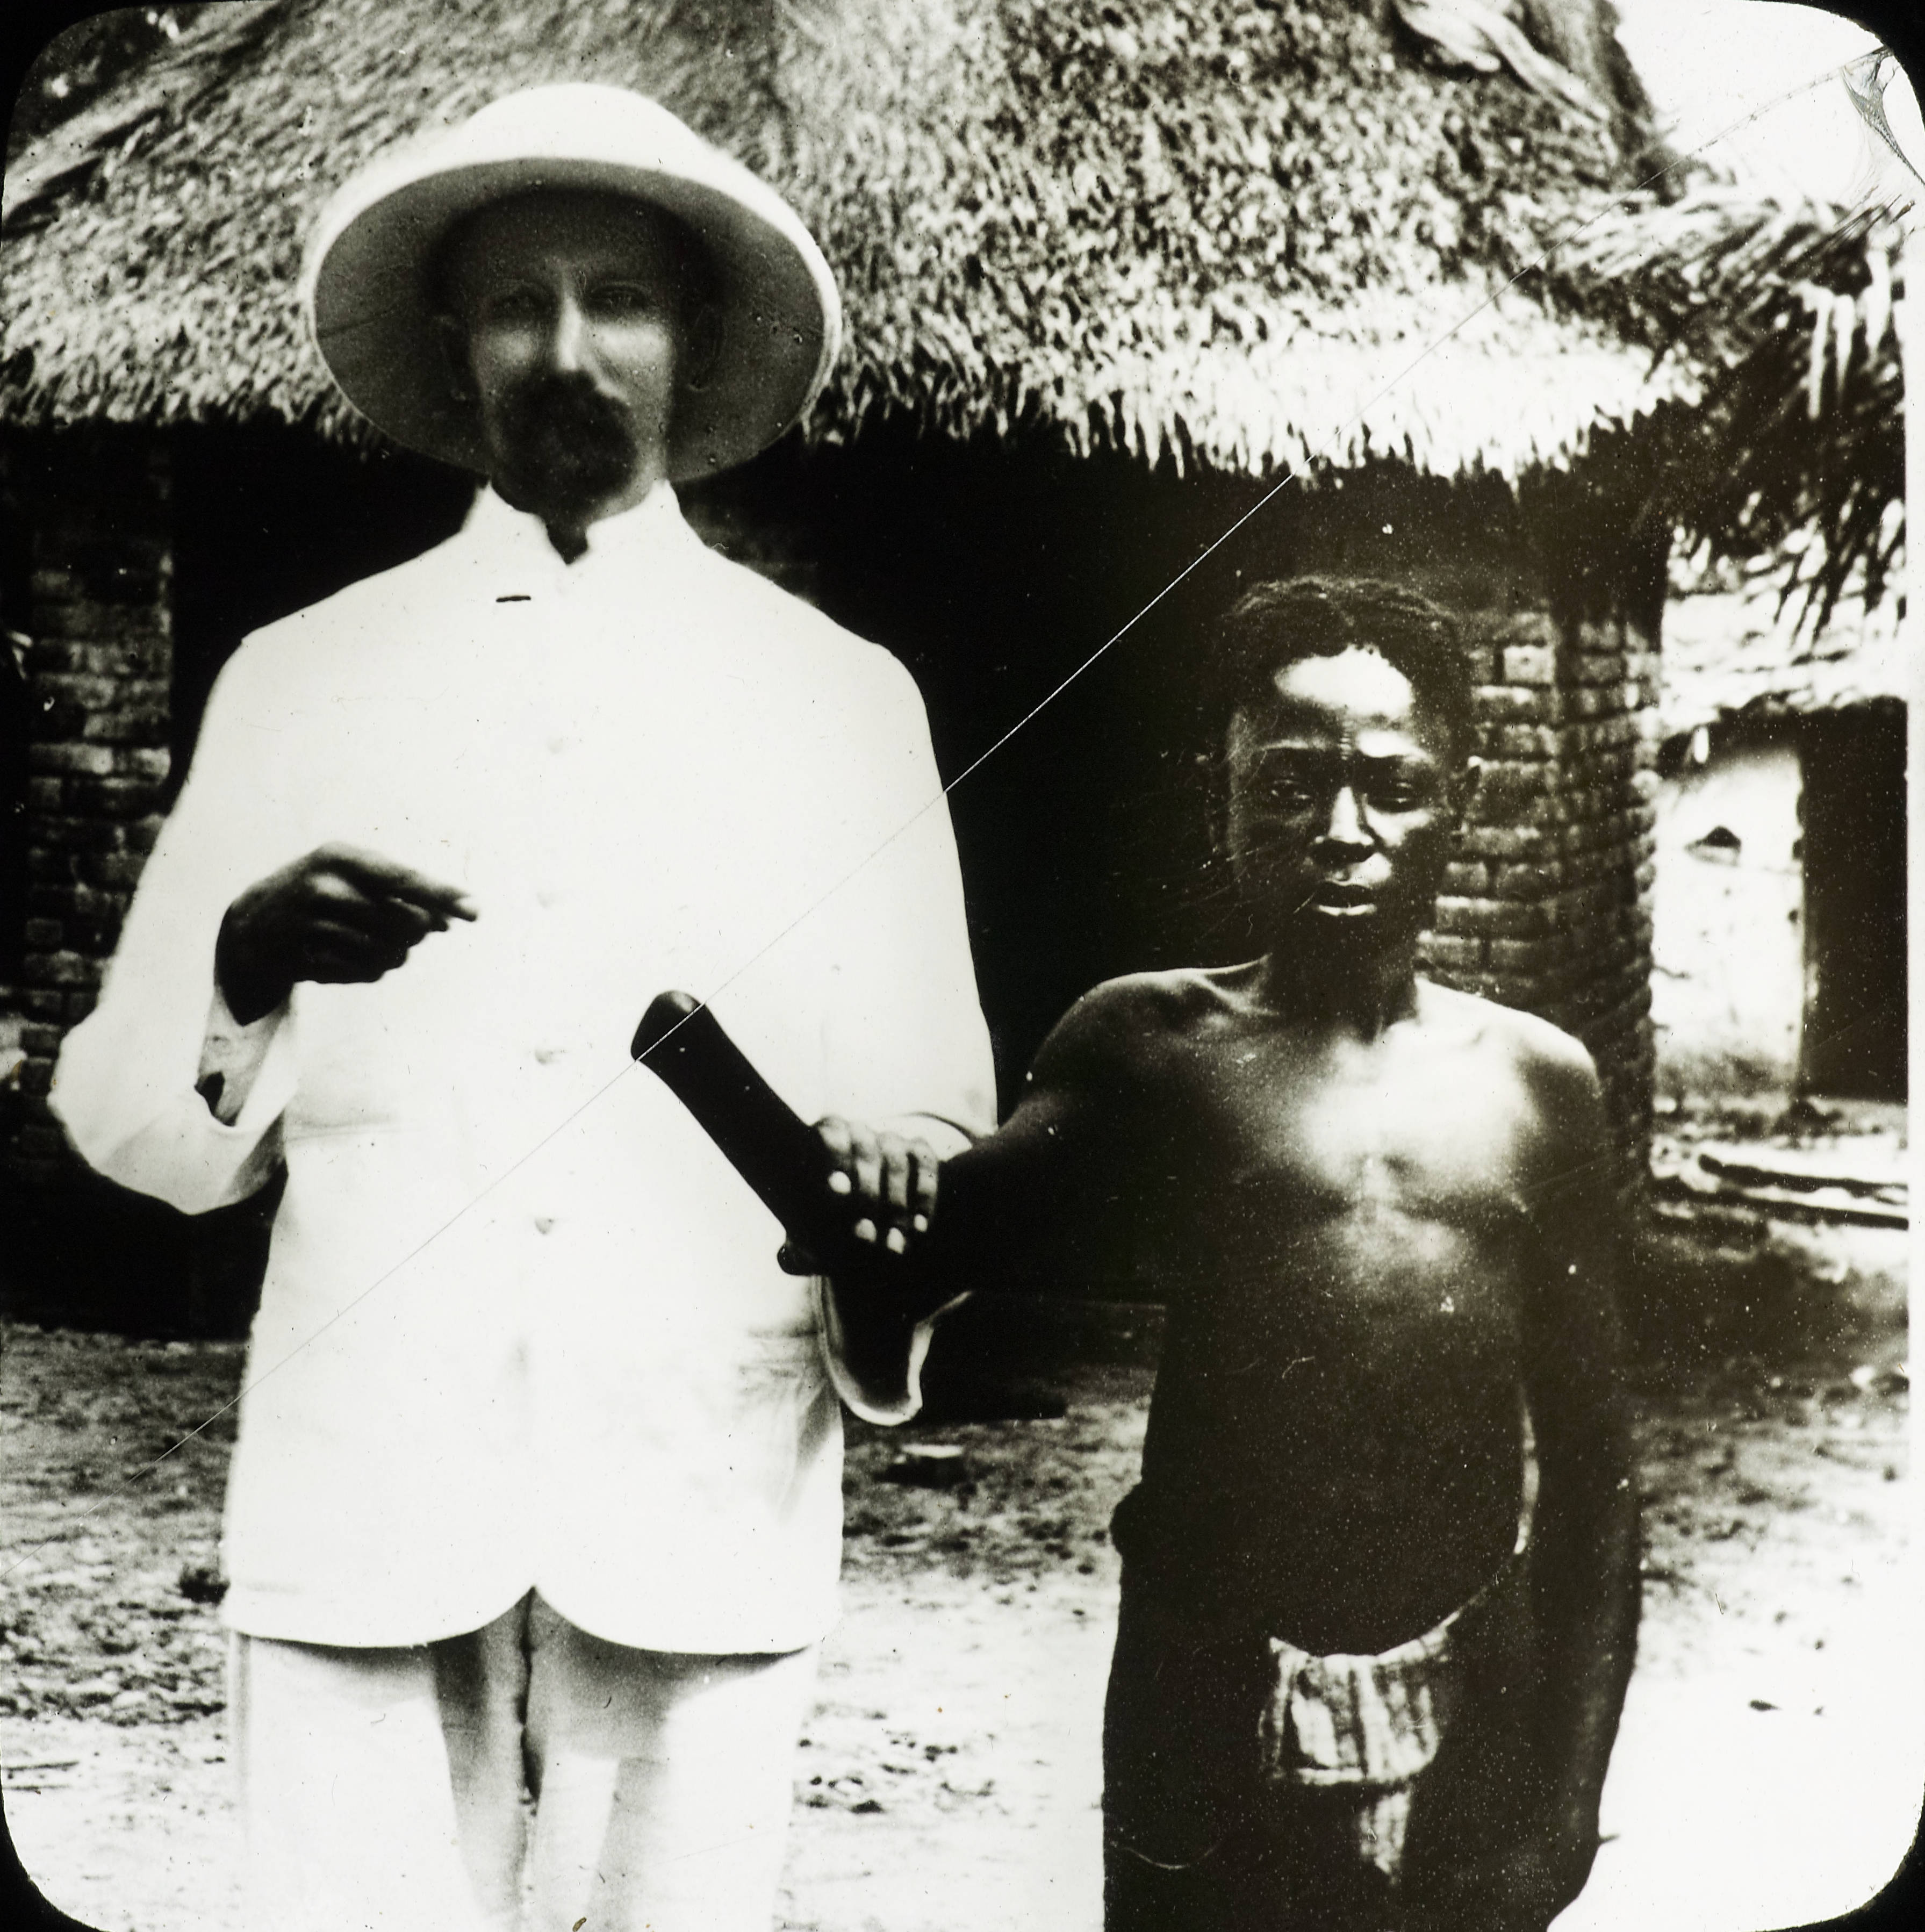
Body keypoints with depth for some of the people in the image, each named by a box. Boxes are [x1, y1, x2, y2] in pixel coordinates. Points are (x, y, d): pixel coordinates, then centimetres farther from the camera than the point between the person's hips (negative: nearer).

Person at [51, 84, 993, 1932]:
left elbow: (931, 1119, 8)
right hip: (357, 1511, 0)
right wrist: (248, 970, -14)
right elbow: (127, 1123, 7)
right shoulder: (296, 676, 9)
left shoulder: (841, 695, 9)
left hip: (701, 1519, 0)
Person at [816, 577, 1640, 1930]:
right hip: (1211, 1711, -1)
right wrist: (877, 1213, -33)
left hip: (1469, 1715, 2)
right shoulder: (1152, 1045, -1)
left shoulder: (1538, 1080, 2)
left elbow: (1590, 1466, 5)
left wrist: (1567, 1790, 3)